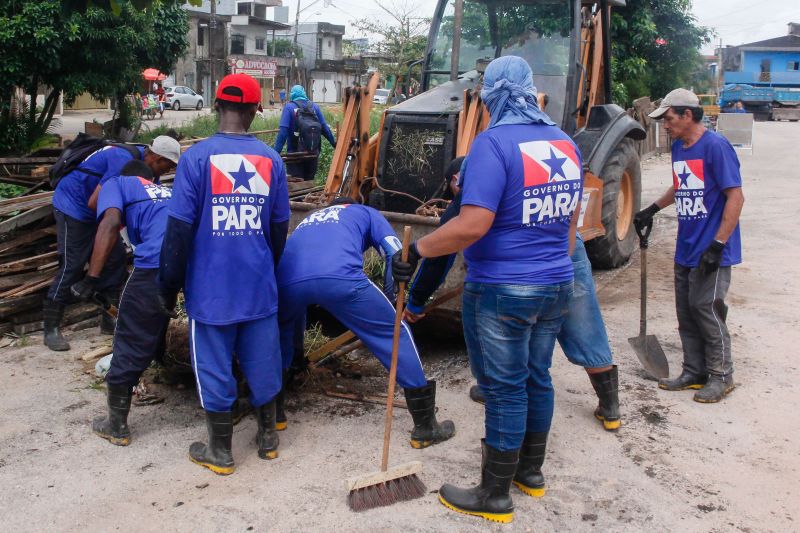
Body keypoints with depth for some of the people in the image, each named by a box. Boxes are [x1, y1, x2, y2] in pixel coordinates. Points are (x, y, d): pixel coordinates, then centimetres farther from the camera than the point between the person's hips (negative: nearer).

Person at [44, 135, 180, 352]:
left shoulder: (138, 157, -1)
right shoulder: (125, 162, -30)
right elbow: (94, 203, -30)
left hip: (92, 210, 9)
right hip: (73, 205, -9)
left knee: (115, 259, 6)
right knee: (72, 266, -8)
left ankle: (109, 321, 15)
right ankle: (51, 330, 2)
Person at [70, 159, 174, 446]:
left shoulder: (118, 183, 23)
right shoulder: (170, 191, 39)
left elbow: (110, 223, 2)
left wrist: (91, 278, -2)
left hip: (156, 265, -5)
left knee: (132, 343, 10)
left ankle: (116, 425, 23)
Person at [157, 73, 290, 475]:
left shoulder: (197, 156, -10)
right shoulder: (270, 159, 1)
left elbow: (180, 229, -11)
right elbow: (279, 228, 8)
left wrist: (168, 285, -1)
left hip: (211, 286, -3)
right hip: (259, 284, 3)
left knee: (214, 365, 9)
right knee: (262, 361, 16)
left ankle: (220, 452, 22)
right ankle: (267, 437, 32)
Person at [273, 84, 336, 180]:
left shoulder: (289, 107, -3)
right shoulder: (315, 107, 7)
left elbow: (283, 132, -12)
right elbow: (325, 128, 6)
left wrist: (276, 153, -15)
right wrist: (334, 143, 19)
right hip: (313, 154, 4)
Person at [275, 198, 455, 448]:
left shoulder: (309, 219, 45)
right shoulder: (365, 213, 35)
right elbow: (397, 255, 15)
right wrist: (388, 300, 25)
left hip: (288, 280, 4)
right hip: (338, 277, -4)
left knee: (283, 334, 35)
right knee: (396, 332, 13)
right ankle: (426, 427, 16)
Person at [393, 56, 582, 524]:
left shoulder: (495, 142, -17)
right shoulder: (565, 143, 7)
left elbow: (473, 225, -26)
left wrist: (417, 250, -17)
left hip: (502, 291, -7)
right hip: (556, 286, 7)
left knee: (506, 389, 2)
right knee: (537, 378, 19)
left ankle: (495, 496, 16)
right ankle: (531, 471, 35)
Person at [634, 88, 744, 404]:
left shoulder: (715, 146, -15)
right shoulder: (678, 148, 10)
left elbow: (735, 196, -17)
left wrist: (718, 244, -21)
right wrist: (653, 209, 17)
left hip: (710, 251, -8)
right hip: (685, 249, 8)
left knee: (706, 309, -2)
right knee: (686, 312, 12)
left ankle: (721, 375, 14)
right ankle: (694, 372, 24)